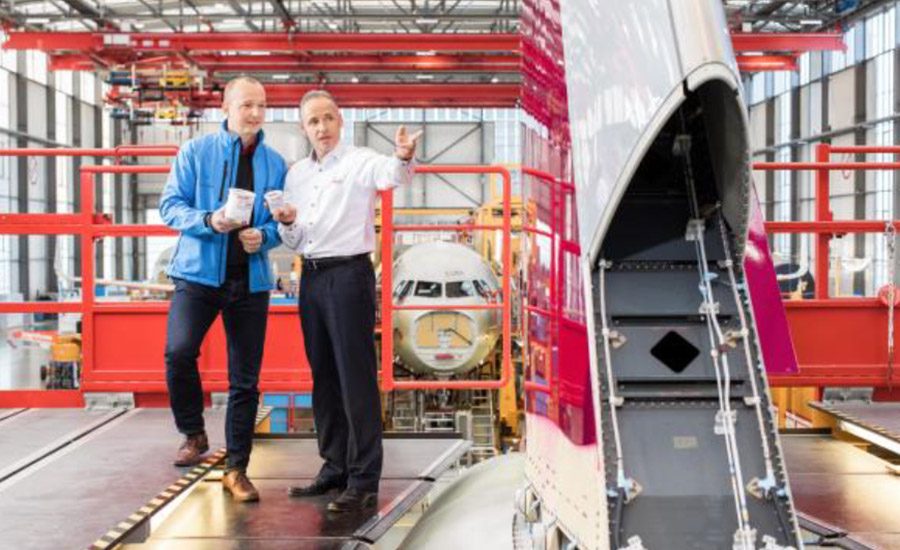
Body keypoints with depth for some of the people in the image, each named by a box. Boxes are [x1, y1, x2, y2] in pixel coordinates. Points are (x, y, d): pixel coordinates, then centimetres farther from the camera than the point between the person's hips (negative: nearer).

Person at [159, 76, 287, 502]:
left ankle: (236, 469, 18)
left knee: (245, 378, 5)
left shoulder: (275, 163, 8)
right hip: (198, 273, -2)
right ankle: (193, 434, 5)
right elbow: (170, 205, -1)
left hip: (252, 279, 2)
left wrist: (264, 236, -12)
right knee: (179, 351, -23)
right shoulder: (196, 152, 2)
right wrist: (208, 221, -19)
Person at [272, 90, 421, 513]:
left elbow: (392, 175, -28)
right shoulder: (296, 174, 14)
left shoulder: (359, 162, -5)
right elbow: (294, 242, 17)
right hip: (312, 276, 7)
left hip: (350, 273, -7)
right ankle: (335, 468, 24)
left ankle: (364, 482, -1)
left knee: (356, 378, -6)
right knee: (323, 377, 12)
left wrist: (403, 158, -51)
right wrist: (287, 224, -5)